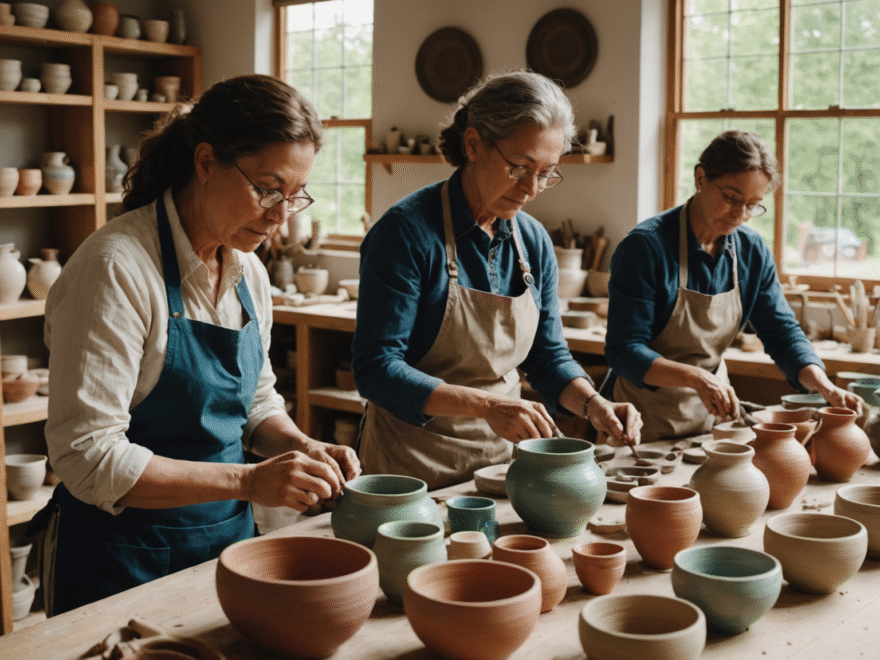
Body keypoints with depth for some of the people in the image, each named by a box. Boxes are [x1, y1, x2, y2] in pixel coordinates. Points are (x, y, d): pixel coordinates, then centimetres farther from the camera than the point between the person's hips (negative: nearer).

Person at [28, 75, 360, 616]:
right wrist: (247, 481, -28)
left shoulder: (249, 272, 2)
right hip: (122, 562, -7)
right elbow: (89, 458, -24)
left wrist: (302, 448, -6)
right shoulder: (116, 267, -21)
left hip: (230, 534, 7)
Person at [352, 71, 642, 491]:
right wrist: (484, 405, -31)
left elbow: (547, 354, 11)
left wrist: (592, 404, -9)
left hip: (500, 455, 6)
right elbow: (376, 368, -21)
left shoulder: (534, 241, 3)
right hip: (415, 465, -6)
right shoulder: (407, 232, -17)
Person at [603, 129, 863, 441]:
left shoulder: (752, 252, 1)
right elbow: (624, 350, -20)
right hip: (644, 416, -5)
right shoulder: (645, 246, -17)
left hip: (710, 415, 5)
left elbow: (781, 331, 4)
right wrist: (696, 378, -34)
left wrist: (825, 386, -14)